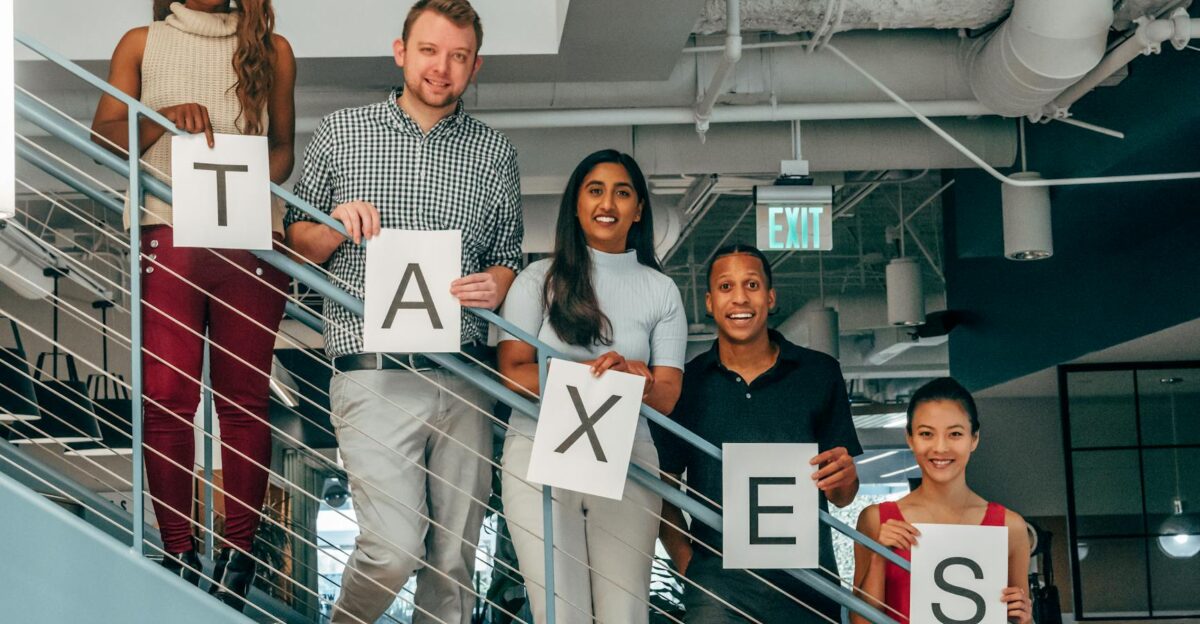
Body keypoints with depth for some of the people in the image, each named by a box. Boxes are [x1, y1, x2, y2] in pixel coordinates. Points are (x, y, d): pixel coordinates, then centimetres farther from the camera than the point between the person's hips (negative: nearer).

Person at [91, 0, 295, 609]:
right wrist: (164, 118, -13)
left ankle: (239, 553, 6)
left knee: (245, 397, -1)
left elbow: (283, 145, 16)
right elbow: (104, 138, 6)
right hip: (168, 231, 0)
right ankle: (178, 554, 1)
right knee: (166, 396, -6)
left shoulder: (271, 49, 15)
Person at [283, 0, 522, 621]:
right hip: (375, 375, -3)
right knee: (394, 548, -11)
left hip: (464, 378, 3)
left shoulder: (494, 152, 13)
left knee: (455, 555, 6)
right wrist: (335, 228, -9)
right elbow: (296, 241, 12)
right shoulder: (340, 133, 8)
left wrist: (494, 287, -4)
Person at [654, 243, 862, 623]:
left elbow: (841, 498, 8)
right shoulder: (685, 382, 5)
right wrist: (686, 561, -3)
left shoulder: (820, 374, 5)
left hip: (807, 582, 1)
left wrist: (844, 480, -14)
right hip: (718, 580, 0)